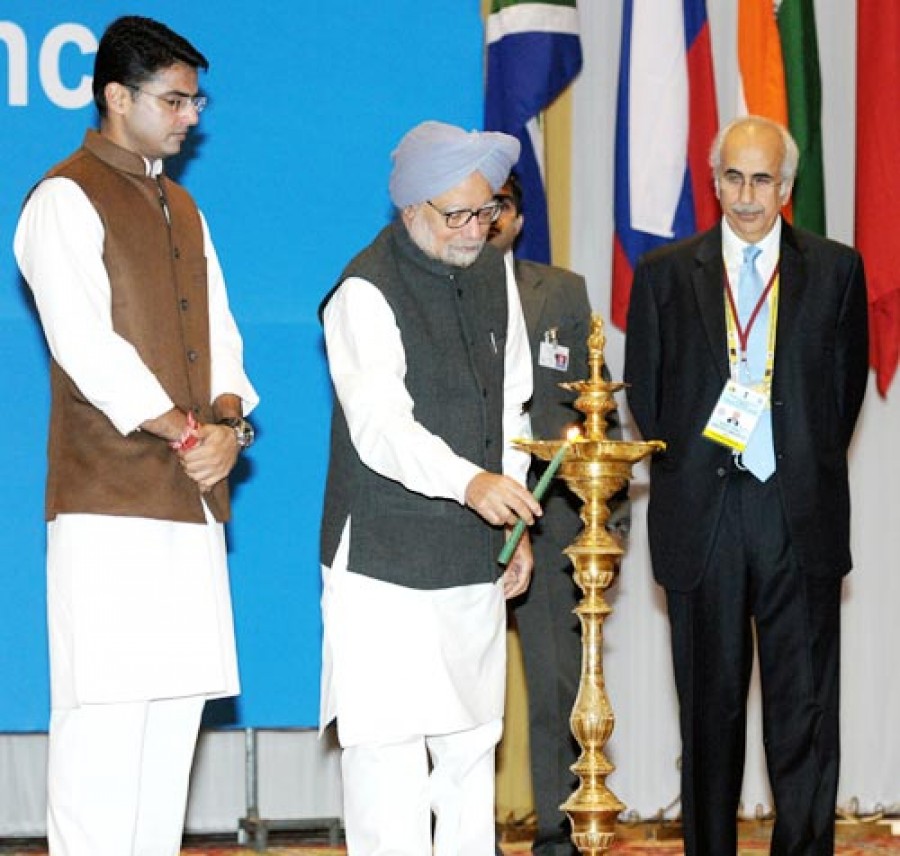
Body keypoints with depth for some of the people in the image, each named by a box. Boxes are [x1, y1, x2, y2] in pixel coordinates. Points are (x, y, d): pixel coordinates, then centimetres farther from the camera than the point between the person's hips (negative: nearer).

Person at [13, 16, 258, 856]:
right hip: (108, 505, -7)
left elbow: (219, 337, 16)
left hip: (192, 501, 8)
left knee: (176, 706, 6)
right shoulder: (66, 199, -4)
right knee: (104, 716, -9)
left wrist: (228, 419, -4)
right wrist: (188, 434, -13)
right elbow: (86, 346, -13)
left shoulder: (181, 209, 21)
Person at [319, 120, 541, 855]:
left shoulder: (494, 274, 10)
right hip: (384, 567, -7)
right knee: (388, 744, -10)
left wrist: (514, 525, 14)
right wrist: (469, 482, -40)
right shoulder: (366, 293, -13)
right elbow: (381, 428, -25)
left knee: (472, 739, 11)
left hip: (474, 561, 7)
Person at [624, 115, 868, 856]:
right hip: (702, 514, 1)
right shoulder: (666, 274, 7)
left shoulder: (835, 270, 5)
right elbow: (646, 393, 10)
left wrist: (809, 473, 5)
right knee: (711, 705, 7)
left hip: (800, 516, -1)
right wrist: (686, 473, 4)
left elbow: (847, 386, 9)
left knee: (804, 704, -1)